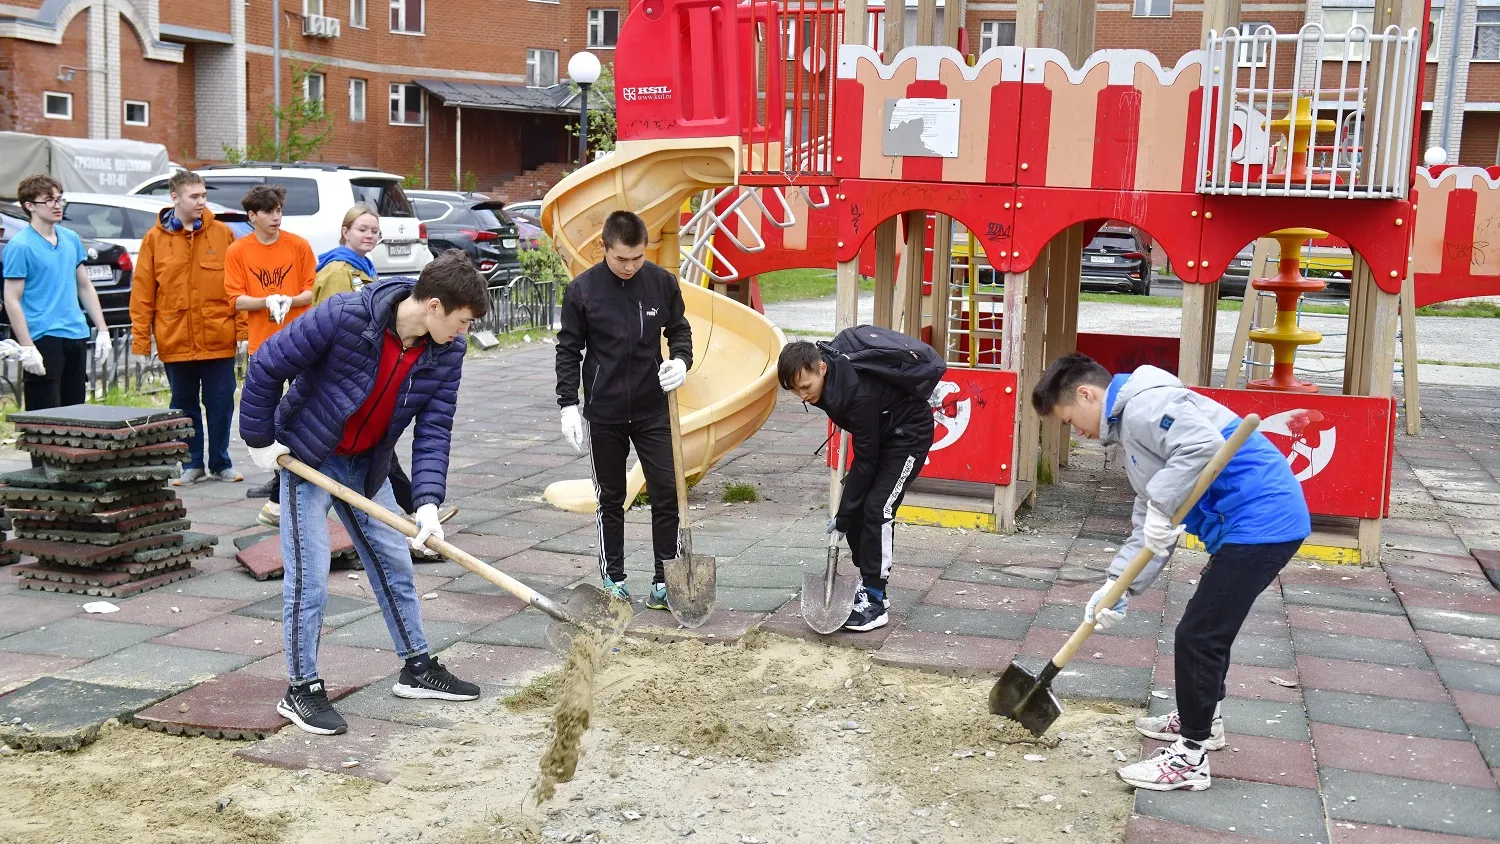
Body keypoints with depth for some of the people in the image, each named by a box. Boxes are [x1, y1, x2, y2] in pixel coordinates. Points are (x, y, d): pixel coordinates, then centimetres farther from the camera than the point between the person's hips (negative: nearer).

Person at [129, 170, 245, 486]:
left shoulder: (222, 233, 1)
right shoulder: (155, 239, 1)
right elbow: (142, 293, 1)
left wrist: (242, 329, -5)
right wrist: (140, 341, -3)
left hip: (218, 339, 0)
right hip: (175, 340, 0)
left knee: (221, 403, 7)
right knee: (184, 405, 11)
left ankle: (221, 463, 21)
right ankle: (192, 464, 24)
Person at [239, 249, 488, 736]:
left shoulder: (447, 350, -14)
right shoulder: (344, 317, -30)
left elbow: (434, 428, -11)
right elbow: (267, 367, -21)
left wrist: (428, 501, -21)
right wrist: (259, 440, -14)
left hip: (366, 464, 6)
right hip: (304, 456, -6)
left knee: (395, 563, 12)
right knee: (309, 576, -5)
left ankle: (417, 668, 26)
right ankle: (301, 690, 9)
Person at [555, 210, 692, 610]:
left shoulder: (662, 282, -4)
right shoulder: (581, 290, -8)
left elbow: (679, 330, 10)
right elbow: (569, 350, -1)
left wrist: (680, 360, -11)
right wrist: (569, 405, -7)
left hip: (653, 409, 1)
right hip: (604, 412, -1)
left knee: (667, 493, -2)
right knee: (610, 497, 11)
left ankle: (664, 580, 10)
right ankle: (612, 577, 24)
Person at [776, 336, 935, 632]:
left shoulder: (857, 393, -37)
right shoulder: (823, 367, -14)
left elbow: (866, 460, -27)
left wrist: (843, 515, -21)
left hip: (910, 433, -9)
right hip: (879, 433, 9)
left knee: (877, 510, -16)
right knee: (857, 507, 3)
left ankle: (875, 601, -10)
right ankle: (868, 584, 15)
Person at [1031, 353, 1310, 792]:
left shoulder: (1142, 403, -12)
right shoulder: (1131, 423, 20)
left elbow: (1202, 444, -31)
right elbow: (1149, 527, 18)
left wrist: (1161, 505, -23)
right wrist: (1119, 586, 9)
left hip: (1262, 520, -11)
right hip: (1263, 523, 11)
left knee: (1198, 634, -6)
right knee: (1210, 625, 26)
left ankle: (1189, 758, 4)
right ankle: (1202, 716, 44)